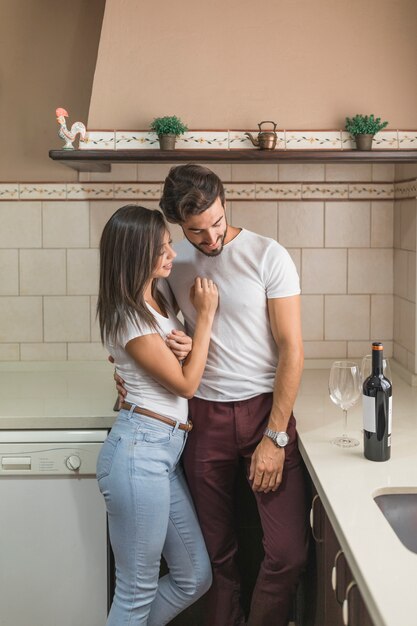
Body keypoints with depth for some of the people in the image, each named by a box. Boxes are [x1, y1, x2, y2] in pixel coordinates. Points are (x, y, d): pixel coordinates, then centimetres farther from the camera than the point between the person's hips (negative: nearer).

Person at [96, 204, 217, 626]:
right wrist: (204, 315, -6)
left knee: (195, 578, 15)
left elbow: (182, 364, 24)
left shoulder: (159, 301, 12)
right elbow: (185, 383, -9)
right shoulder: (128, 318, -15)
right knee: (138, 590, 2)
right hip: (139, 451, -9)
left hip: (166, 450, 9)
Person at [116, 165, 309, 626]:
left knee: (289, 552, -5)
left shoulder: (268, 256, -7)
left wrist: (275, 437, -11)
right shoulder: (172, 260, 5)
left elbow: (291, 350, -8)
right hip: (204, 415, 3)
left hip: (265, 407, -2)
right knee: (217, 552, 9)